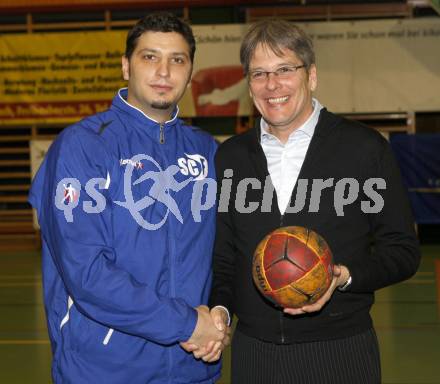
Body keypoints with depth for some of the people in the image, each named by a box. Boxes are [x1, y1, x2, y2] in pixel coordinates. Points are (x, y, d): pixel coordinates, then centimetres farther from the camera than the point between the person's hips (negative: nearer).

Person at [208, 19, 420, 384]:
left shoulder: (365, 147, -5)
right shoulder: (230, 157, 5)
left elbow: (402, 250, -3)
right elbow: (221, 256, 11)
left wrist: (344, 275, -19)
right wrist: (218, 308, -6)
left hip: (340, 353, -2)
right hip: (253, 352, 3)